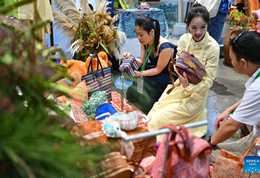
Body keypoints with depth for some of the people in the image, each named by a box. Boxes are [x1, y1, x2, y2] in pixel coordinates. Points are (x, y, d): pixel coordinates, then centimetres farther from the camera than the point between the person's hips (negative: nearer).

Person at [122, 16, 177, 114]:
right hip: (155, 68, 8)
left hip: (169, 76, -8)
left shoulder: (165, 47, -29)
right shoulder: (145, 42, -5)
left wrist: (140, 74, -30)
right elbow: (142, 63, -4)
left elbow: (158, 70, -21)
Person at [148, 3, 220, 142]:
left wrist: (189, 86, -33)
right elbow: (177, 67, 2)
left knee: (160, 119, -16)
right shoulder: (184, 39, -6)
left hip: (196, 95, -5)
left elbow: (208, 81, -16)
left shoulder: (213, 47, -20)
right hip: (178, 88, 5)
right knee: (153, 114, -5)